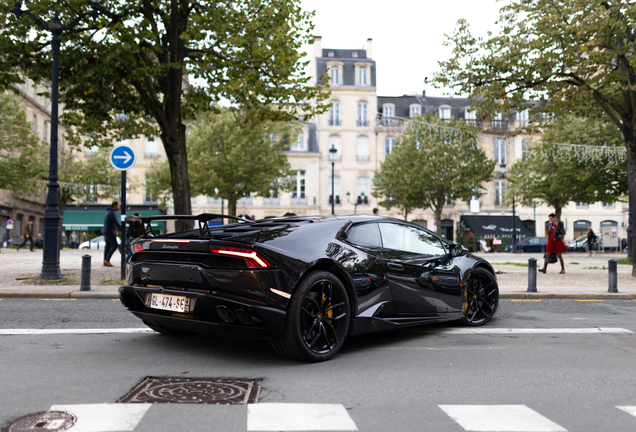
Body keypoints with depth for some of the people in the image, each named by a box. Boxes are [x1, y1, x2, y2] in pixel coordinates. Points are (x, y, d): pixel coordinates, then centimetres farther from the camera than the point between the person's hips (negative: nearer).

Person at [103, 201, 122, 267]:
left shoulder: (109, 212, 17)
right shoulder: (111, 213, -17)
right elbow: (116, 222, -22)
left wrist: (115, 230, 28)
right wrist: (122, 230, -16)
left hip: (106, 231, 10)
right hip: (109, 232, -10)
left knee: (108, 246, 9)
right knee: (114, 245, -6)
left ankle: (105, 262, 9)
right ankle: (107, 260, -8)